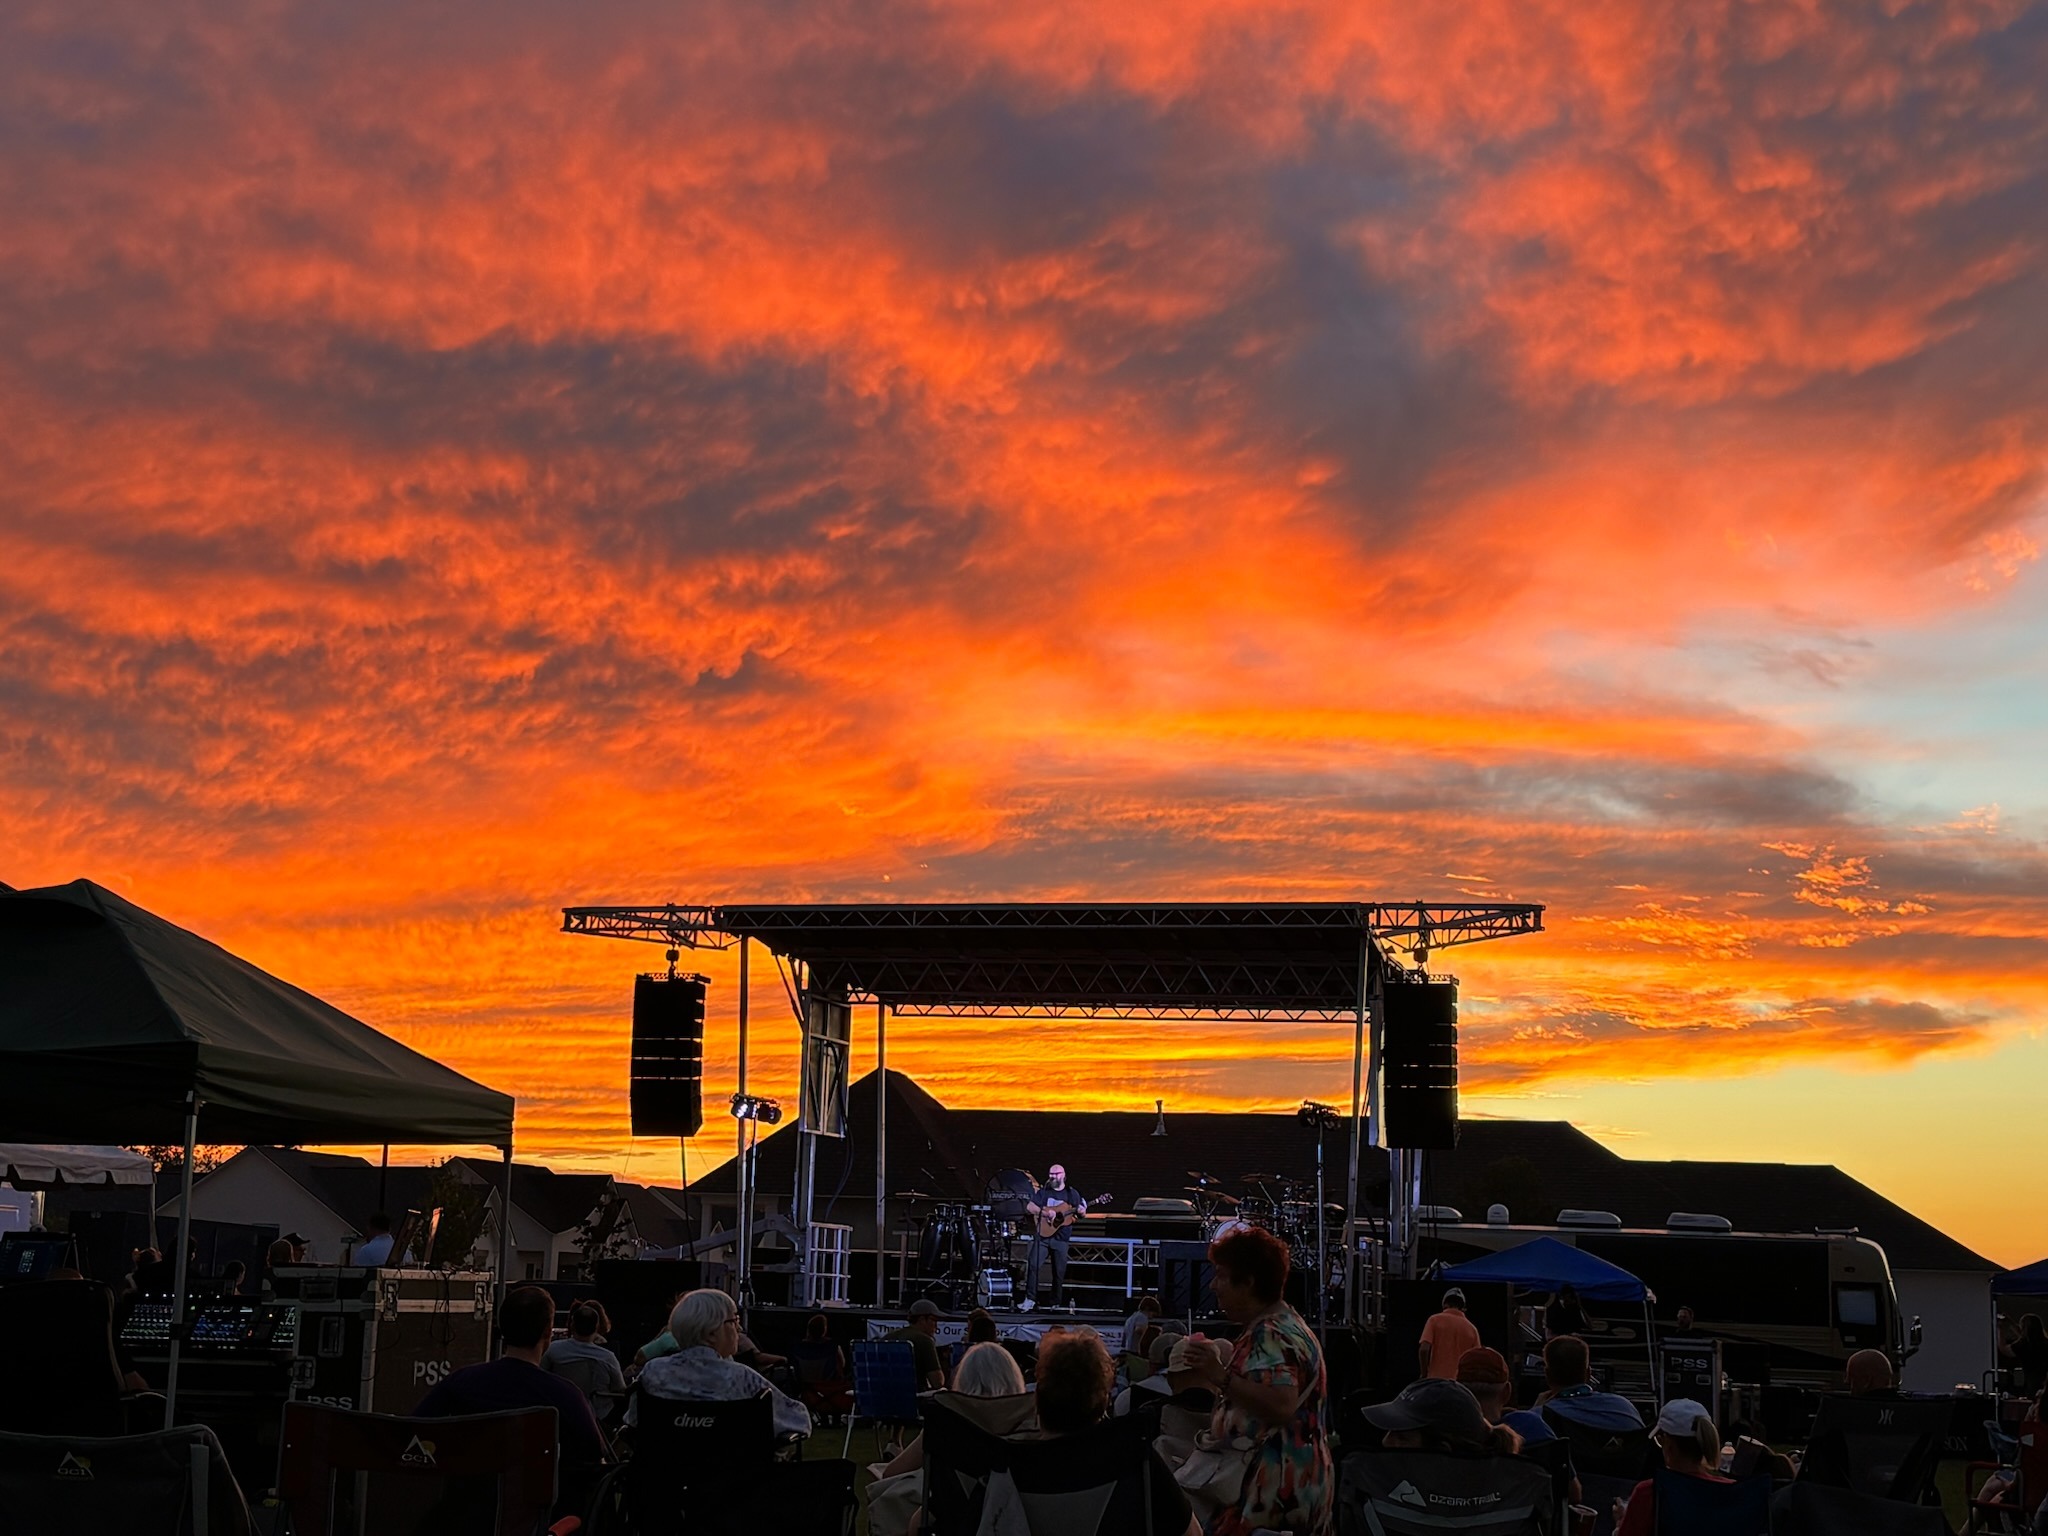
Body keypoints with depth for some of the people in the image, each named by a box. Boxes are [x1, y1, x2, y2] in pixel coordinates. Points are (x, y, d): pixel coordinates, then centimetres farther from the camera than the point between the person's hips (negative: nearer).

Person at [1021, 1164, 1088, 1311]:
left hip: (1061, 1238, 1)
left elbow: (1081, 1212, 10)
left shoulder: (1071, 1194, 7)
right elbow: (1029, 1206, -4)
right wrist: (1045, 1213, -19)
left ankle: (1056, 1304, 13)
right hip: (1043, 1234, -1)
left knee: (1059, 1272, 3)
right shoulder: (1043, 1191, 4)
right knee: (1033, 1264, -14)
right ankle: (1030, 1299, -9)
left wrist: (1082, 1211, -15)